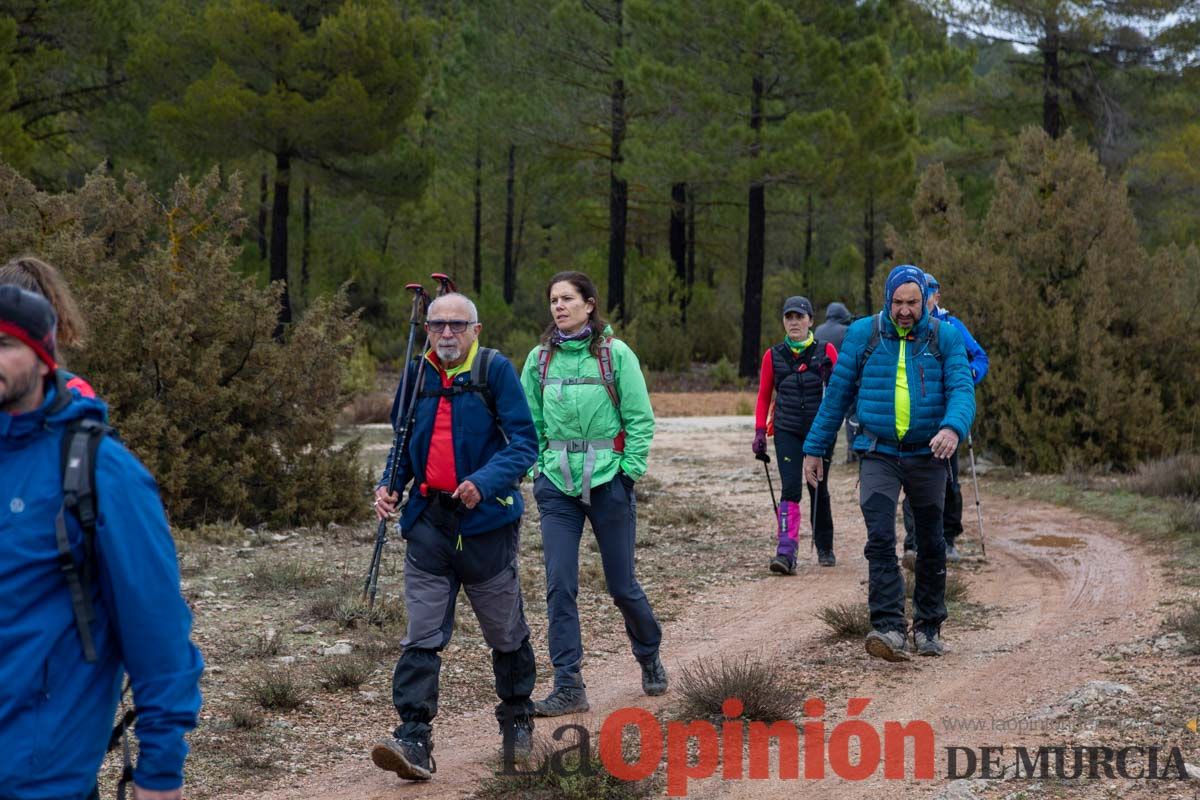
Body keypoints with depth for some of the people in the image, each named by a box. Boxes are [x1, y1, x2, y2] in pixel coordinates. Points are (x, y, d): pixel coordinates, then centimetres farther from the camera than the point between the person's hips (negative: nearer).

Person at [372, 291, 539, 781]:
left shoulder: (495, 370, -7)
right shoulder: (416, 376, 7)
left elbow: (523, 442, -12)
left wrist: (484, 482, -27)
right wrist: (388, 485, 0)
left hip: (486, 521, -3)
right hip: (428, 523, 3)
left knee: (506, 632, 12)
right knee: (422, 637, -5)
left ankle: (517, 722, 32)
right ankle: (414, 740, -9)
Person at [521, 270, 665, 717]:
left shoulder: (615, 354, -4)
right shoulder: (540, 358, 6)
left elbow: (641, 419, -3)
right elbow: (530, 422, 13)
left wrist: (630, 471, -9)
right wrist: (537, 467, 2)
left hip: (607, 479, -3)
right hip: (557, 482, 3)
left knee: (621, 584, 6)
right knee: (559, 585, -5)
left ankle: (650, 656, 33)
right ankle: (568, 686, -1)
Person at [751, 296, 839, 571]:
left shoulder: (826, 351, 1)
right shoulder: (773, 355, 4)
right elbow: (764, 396, 9)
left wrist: (830, 374, -20)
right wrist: (760, 431, 1)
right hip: (787, 431, 0)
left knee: (818, 489, 11)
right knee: (791, 489, -13)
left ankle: (825, 549, 29)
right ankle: (786, 553, -19)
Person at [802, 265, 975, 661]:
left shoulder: (945, 338, 0)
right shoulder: (862, 334, 1)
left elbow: (962, 390, -10)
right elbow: (837, 394, 6)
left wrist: (953, 427, -31)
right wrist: (815, 448, 6)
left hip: (927, 456, 1)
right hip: (878, 454, -1)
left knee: (931, 545, 10)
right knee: (880, 538, -17)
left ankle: (928, 627, 25)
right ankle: (890, 628, -21)